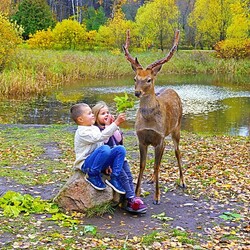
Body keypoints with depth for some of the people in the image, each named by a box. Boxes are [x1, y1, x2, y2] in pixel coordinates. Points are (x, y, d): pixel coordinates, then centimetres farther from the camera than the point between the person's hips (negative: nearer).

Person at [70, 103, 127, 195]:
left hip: (99, 162, 9)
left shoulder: (95, 128, 14)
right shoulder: (82, 132, -17)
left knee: (121, 149, -7)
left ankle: (114, 178, -6)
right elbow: (101, 137, -29)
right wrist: (116, 123, -32)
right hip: (86, 164, -9)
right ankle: (92, 175, -17)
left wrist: (106, 163, 11)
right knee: (105, 149, -35)